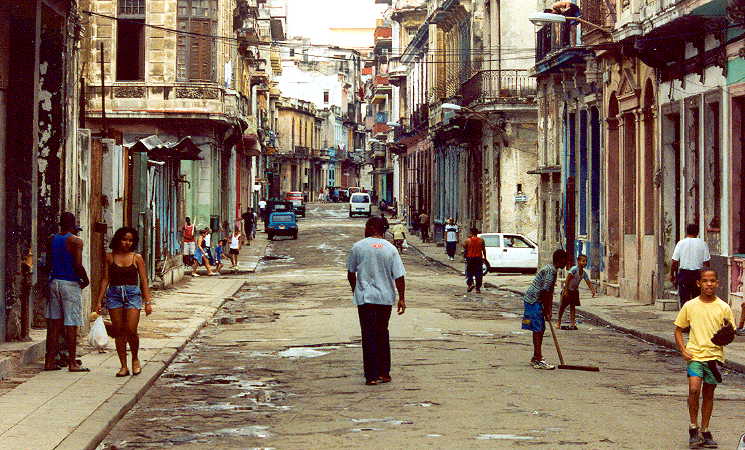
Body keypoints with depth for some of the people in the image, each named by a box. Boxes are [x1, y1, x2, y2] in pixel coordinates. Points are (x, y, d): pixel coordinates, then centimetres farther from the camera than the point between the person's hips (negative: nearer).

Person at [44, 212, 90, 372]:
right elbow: (78, 265, -16)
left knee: (53, 323, 8)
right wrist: (86, 280, -2)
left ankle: (50, 361, 8)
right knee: (71, 324, -3)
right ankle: (72, 362, -2)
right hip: (70, 283, -6)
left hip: (54, 281, 6)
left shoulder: (52, 239, 8)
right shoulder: (75, 241, -10)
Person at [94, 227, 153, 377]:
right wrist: (99, 301, 4)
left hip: (132, 294, -2)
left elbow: (144, 281, 3)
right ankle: (123, 366, 9)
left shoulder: (137, 258, 3)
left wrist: (148, 301, -3)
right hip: (114, 294, 2)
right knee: (118, 331, 2)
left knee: (131, 330, -12)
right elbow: (105, 280, 7)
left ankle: (135, 359, 13)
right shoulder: (110, 257, 6)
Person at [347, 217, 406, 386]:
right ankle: (384, 373, 19)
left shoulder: (358, 247, -3)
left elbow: (350, 273, 5)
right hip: (386, 297, 2)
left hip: (365, 297, -2)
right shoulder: (390, 249, 1)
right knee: (383, 334, 16)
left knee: (369, 336, 0)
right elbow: (399, 276, -2)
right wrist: (402, 298, 5)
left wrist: (355, 290, 21)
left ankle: (372, 376, -4)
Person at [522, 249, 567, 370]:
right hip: (533, 301, -10)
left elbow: (550, 292, 17)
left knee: (540, 329, 14)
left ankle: (536, 358, 21)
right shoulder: (550, 270, -18)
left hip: (535, 301, 10)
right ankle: (538, 360, -9)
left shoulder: (551, 269, 15)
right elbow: (545, 291, -20)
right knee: (538, 330, -9)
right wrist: (547, 311, -13)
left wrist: (549, 310, 13)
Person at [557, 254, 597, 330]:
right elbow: (567, 279, -25)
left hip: (575, 291, 6)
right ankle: (558, 322, 15)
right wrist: (566, 290, -28)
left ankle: (572, 323, 8)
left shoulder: (584, 273, -2)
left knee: (573, 306, 6)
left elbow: (589, 283, -1)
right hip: (567, 290, -6)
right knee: (563, 306, 2)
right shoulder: (574, 269, -22)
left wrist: (593, 290, -17)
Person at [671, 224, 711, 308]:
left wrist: (672, 274, 7)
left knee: (684, 299, 3)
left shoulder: (681, 243, -2)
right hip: (698, 274, 1)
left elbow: (674, 262, -3)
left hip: (684, 273, -1)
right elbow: (706, 262, -2)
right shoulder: (702, 244, -2)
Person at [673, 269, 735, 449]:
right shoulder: (690, 306, 2)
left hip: (715, 355, 1)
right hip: (694, 354, -1)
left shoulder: (723, 308, 1)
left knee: (708, 393, 8)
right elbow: (678, 330, 10)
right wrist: (683, 350, -4)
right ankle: (693, 428, -1)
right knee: (694, 389, -17)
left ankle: (705, 431, 21)